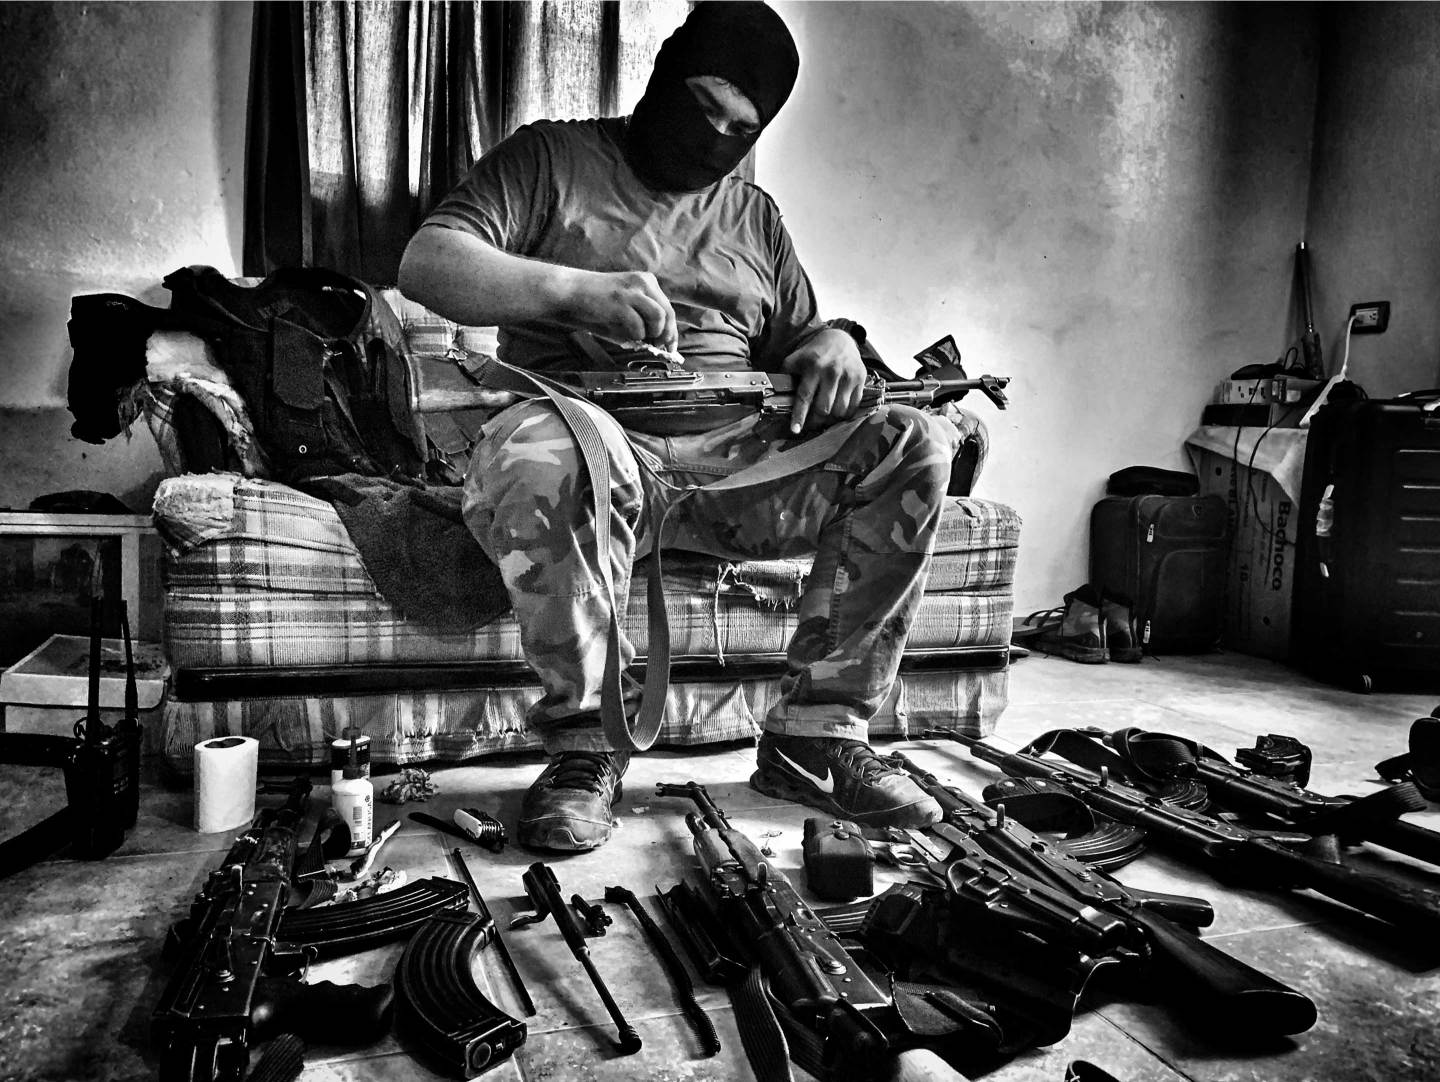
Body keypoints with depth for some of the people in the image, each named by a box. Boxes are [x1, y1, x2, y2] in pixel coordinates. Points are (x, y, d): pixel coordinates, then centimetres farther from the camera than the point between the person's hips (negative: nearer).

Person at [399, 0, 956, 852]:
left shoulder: (754, 214, 24)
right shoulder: (552, 159, 10)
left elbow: (799, 340, 25)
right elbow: (425, 264, -4)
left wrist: (833, 345, -1)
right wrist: (573, 287, -21)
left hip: (741, 456, 5)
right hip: (601, 444, -4)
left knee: (918, 444, -15)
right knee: (540, 448, -40)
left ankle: (817, 734, -11)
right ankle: (587, 739, -18)